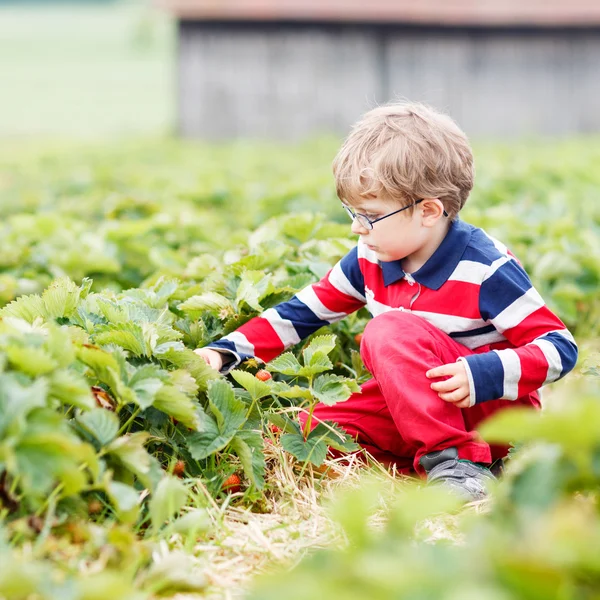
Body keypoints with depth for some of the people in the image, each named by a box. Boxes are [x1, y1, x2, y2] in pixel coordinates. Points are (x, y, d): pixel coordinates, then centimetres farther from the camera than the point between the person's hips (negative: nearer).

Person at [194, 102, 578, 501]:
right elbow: (301, 313, 9)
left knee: (392, 330, -29)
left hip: (496, 409, -7)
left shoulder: (485, 269, -18)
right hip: (415, 409, 7)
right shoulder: (370, 260, 0)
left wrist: (481, 375, -33)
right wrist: (224, 353, -1)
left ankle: (457, 465, -28)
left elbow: (561, 347, -17)